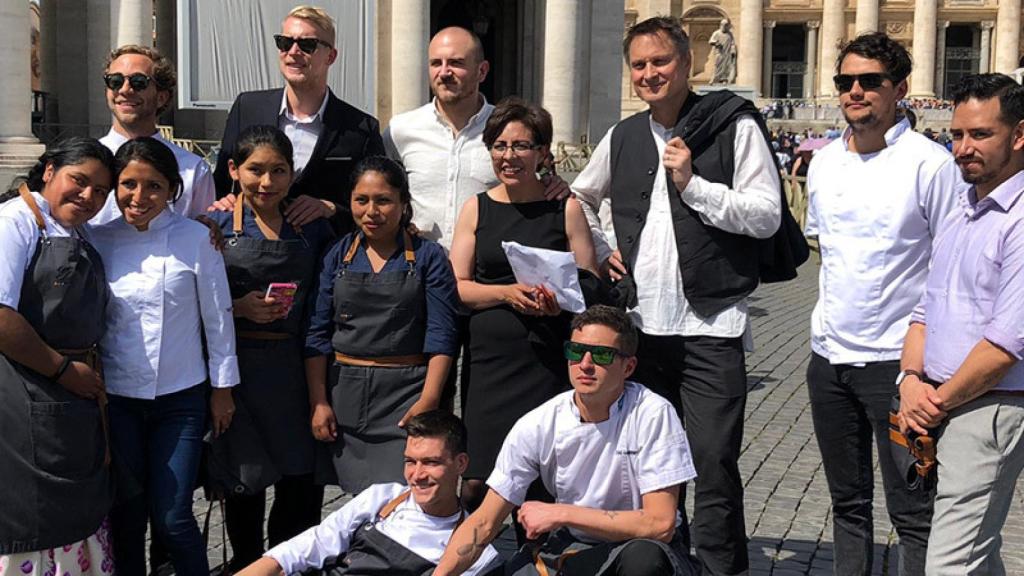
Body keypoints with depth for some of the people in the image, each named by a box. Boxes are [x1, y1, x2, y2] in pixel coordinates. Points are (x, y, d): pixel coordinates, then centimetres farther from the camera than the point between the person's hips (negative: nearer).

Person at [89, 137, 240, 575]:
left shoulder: (195, 238, -6)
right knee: (126, 515, 9)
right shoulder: (98, 240, 0)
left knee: (172, 519, -2)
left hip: (180, 399, -2)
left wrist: (223, 388, 2)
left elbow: (217, 316, -1)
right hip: (116, 398, 2)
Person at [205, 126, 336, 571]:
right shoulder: (217, 226, 0)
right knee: (246, 479, 6)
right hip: (238, 366, -2)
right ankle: (246, 565, 27)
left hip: (294, 365, 2)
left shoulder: (312, 228, 8)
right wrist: (239, 308, -16)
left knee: (303, 479, 4)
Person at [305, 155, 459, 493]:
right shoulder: (338, 257, 8)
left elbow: (441, 334, -4)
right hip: (345, 393, 3)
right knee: (358, 498, 6)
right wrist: (318, 402, 0)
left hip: (406, 394, -2)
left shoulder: (428, 257, 1)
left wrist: (428, 400, -13)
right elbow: (318, 333, 7)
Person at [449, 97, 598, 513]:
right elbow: (456, 287, 5)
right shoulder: (476, 208, 9)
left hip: (548, 358, -1)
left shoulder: (566, 209, 5)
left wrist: (560, 301, -16)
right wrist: (508, 293, -12)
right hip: (488, 357, 1)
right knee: (476, 480, -2)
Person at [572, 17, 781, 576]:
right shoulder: (623, 137, 13)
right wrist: (599, 253, 14)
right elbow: (581, 197, 29)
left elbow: (766, 215, -8)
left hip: (711, 325, -5)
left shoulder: (735, 126, -2)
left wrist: (692, 183, -14)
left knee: (714, 464, -5)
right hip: (641, 322, 5)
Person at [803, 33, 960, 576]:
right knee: (847, 501, 17)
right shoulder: (823, 162, 9)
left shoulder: (929, 163, -10)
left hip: (896, 359, -6)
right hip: (828, 355, 6)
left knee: (911, 511, 1)